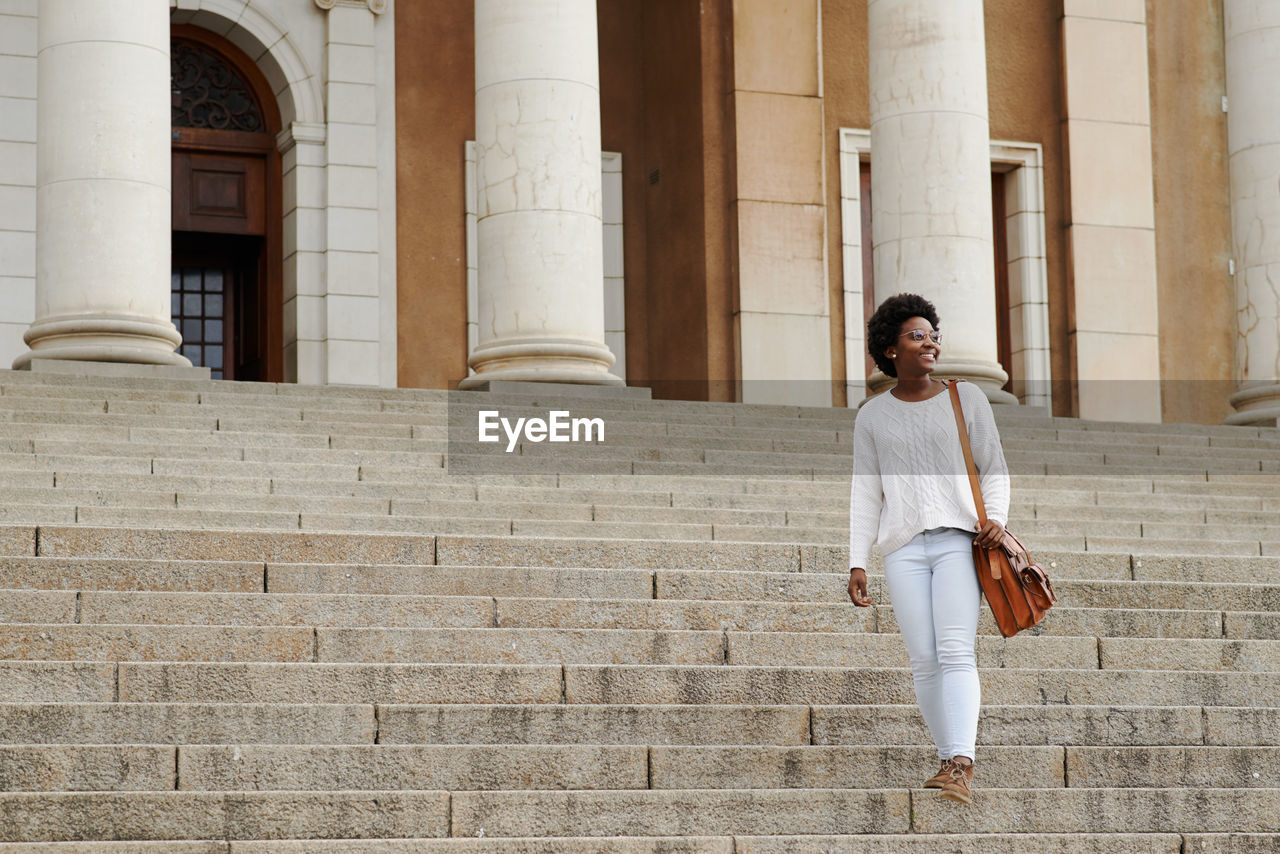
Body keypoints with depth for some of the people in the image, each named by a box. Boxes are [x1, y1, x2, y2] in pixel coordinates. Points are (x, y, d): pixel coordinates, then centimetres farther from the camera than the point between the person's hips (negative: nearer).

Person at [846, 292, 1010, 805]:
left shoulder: (967, 398, 11)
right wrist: (857, 562, 3)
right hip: (903, 547, 2)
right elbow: (865, 493, 12)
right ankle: (949, 761, 6)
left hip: (960, 540, -2)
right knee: (924, 662, -3)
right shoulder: (873, 416, 14)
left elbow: (994, 470, 12)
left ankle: (961, 765, -28)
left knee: (956, 650, -18)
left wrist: (996, 518, -8)